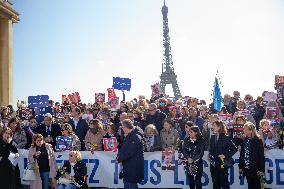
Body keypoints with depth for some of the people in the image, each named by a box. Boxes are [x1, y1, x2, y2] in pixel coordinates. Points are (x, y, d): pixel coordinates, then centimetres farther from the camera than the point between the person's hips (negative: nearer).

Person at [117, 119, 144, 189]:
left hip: (134, 167, -9)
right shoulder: (128, 137, 14)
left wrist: (119, 159, -12)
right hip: (127, 166, 9)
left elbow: (129, 152, -21)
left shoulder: (136, 137, -16)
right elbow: (123, 149, 17)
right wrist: (119, 157, 0)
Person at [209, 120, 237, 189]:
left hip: (222, 164, -6)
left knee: (224, 183, 0)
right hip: (214, 164, 6)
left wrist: (226, 155, -13)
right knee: (215, 183, 10)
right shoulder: (212, 138, 9)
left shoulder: (225, 138, -8)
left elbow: (234, 149, -9)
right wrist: (209, 155, 1)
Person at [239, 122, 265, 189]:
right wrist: (241, 166, 7)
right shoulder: (245, 140, 7)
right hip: (247, 168, 5)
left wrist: (261, 169, -14)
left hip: (255, 169, -5)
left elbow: (261, 156, -11)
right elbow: (242, 154, 10)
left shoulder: (258, 141, -10)